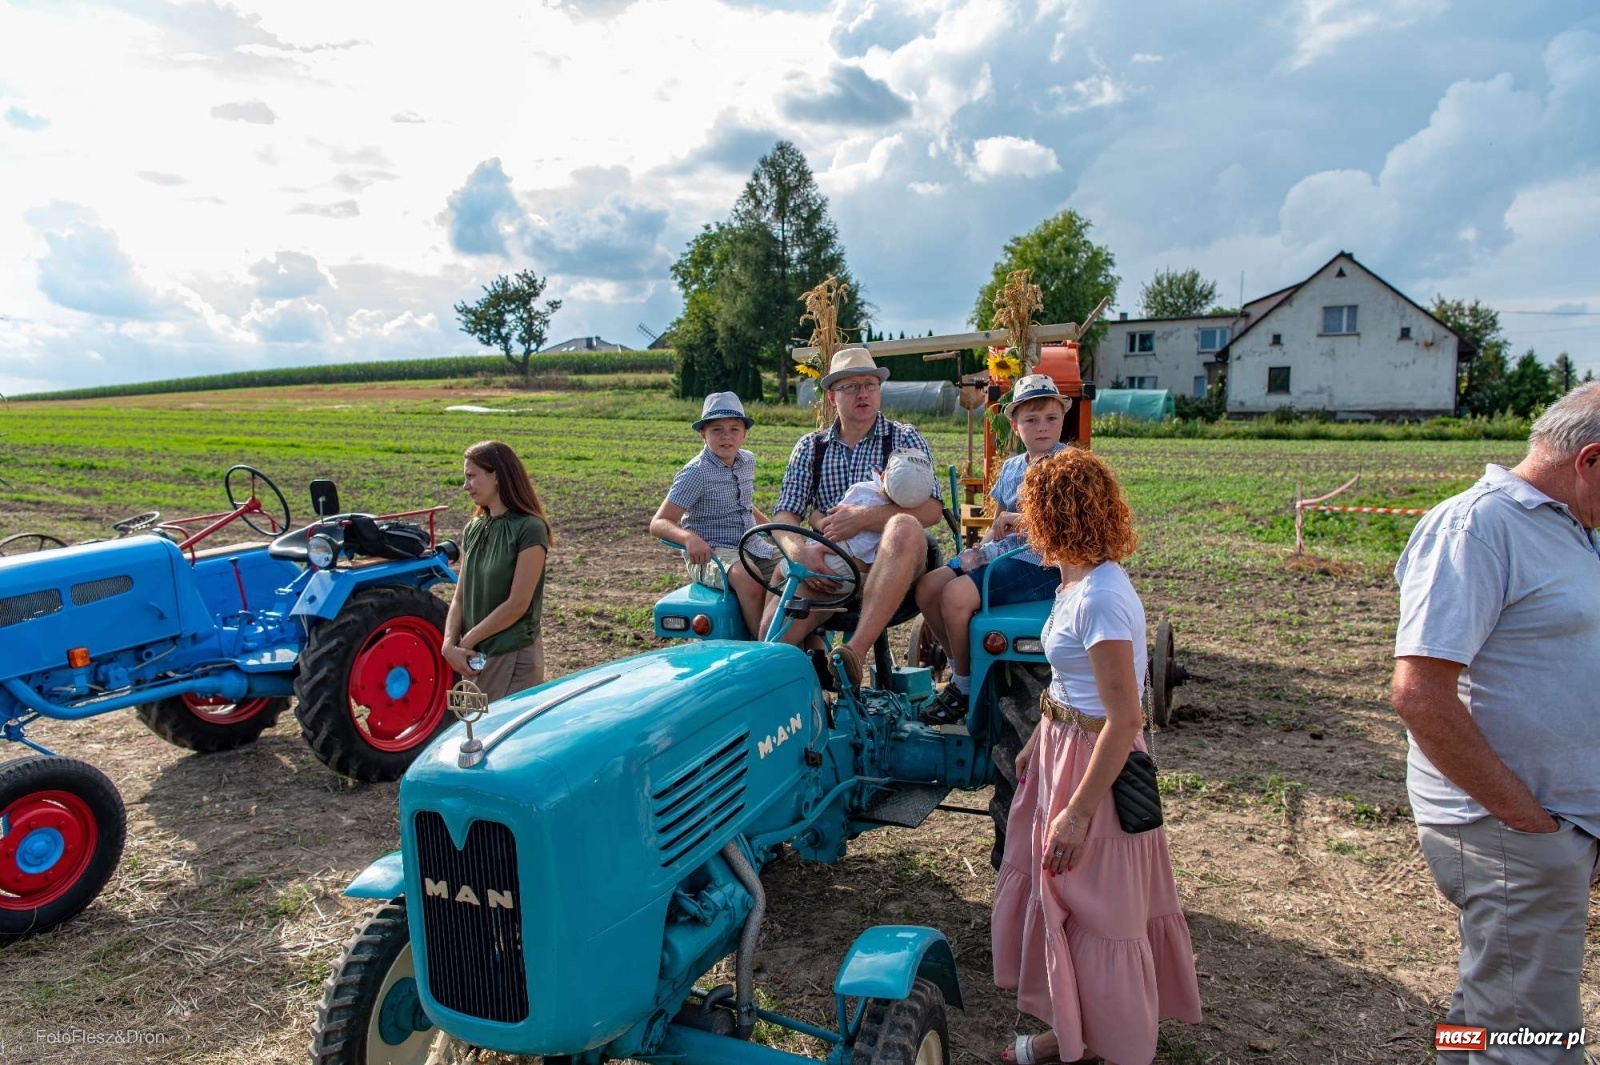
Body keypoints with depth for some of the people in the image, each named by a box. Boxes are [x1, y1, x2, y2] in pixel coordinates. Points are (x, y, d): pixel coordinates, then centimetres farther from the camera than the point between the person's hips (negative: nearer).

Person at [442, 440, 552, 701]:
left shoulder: (529, 529, -14)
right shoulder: (473, 530, 7)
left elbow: (517, 605, -17)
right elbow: (460, 597, 7)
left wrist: (466, 642, -10)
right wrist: (449, 644, -8)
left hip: (514, 658, -6)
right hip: (476, 657, 6)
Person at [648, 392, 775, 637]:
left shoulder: (747, 461, 9)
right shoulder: (696, 473, -13)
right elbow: (658, 523, -17)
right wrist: (689, 538, -36)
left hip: (752, 546, 7)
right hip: (708, 554, -7)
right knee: (749, 581, -36)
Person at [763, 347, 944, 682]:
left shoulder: (905, 439, 8)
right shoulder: (810, 447, 16)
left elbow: (931, 509, -6)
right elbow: (785, 515, 7)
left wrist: (864, 518, -20)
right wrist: (800, 551, -17)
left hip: (892, 566, -1)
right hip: (828, 567, 2)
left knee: (904, 528, -38)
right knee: (772, 633, -26)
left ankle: (854, 652, -40)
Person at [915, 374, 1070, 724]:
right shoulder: (1011, 468, 16)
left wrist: (1016, 519, -13)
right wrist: (980, 547, -1)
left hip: (1043, 563, -8)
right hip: (1003, 554, 8)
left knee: (956, 595, -24)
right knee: (927, 587, -6)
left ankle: (964, 686, -4)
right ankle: (962, 665, 9)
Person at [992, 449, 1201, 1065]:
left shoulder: (1100, 598, -25)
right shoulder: (1080, 583, 3)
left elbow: (1124, 720, -26)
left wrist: (1077, 813, -24)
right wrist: (1038, 744, 20)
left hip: (1096, 764, -10)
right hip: (1062, 750, 10)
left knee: (1097, 919, 7)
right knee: (1055, 899, 21)